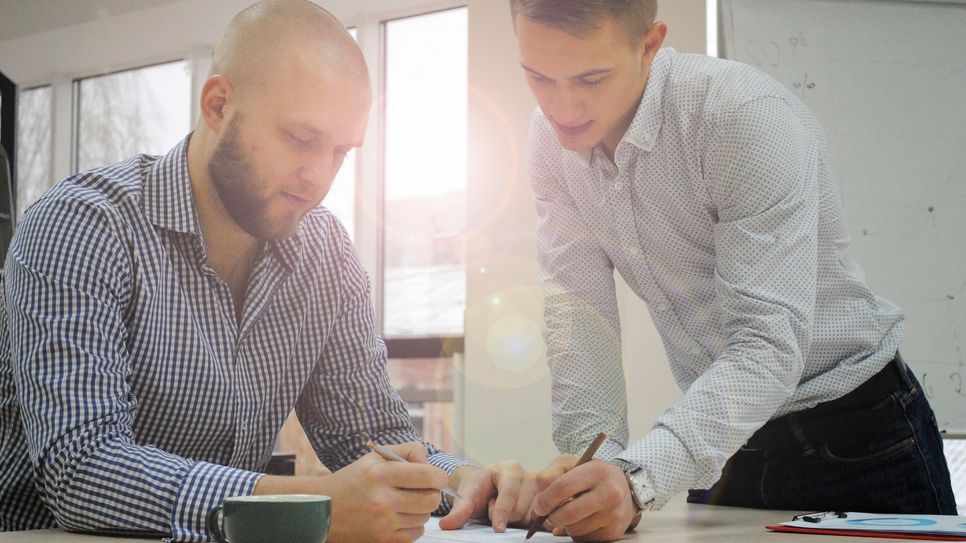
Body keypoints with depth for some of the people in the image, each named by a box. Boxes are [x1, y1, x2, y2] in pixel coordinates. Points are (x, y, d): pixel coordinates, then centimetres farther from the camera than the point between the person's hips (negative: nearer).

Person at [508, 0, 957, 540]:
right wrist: (597, 464, -24)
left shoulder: (749, 117, -26)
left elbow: (770, 344, -32)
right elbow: (578, 310, -10)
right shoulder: (554, 138, -7)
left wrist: (638, 475, -44)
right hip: (723, 445, 5)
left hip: (855, 433, -5)